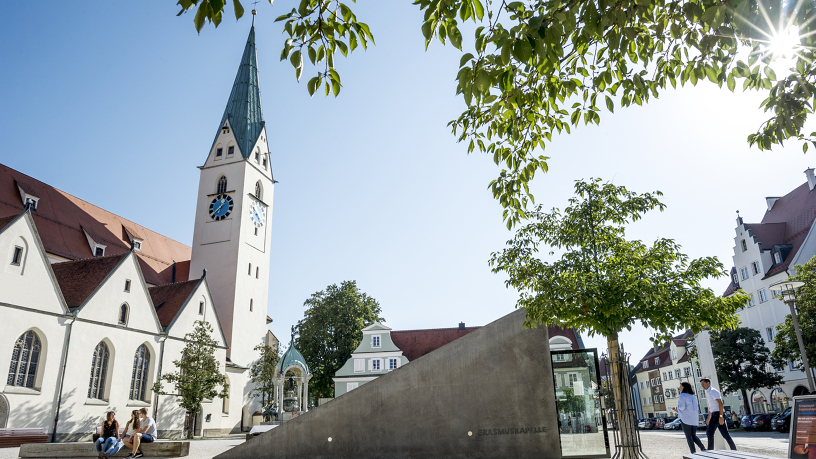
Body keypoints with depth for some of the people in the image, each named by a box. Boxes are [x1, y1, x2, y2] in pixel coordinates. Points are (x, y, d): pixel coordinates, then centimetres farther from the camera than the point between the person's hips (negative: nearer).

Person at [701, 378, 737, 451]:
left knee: (709, 432, -9)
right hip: (715, 414, 10)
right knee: (725, 433, 9)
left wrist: (720, 416, -26)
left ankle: (710, 451, -7)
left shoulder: (713, 391, -11)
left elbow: (720, 403, -20)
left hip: (717, 414, -10)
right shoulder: (708, 393, 19)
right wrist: (709, 418, 30)